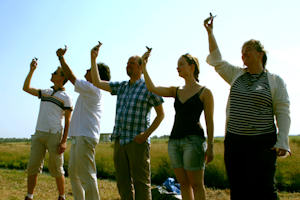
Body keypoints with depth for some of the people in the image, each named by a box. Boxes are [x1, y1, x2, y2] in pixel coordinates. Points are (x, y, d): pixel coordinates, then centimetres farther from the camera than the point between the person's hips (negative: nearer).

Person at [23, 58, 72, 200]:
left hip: (54, 135, -5)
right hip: (39, 134, 5)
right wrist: (32, 70, 11)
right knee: (32, 167, 0)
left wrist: (64, 141, -13)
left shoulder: (65, 97, 0)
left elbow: (68, 121, -4)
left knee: (56, 169, 0)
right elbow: (26, 88, 20)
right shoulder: (45, 92, 18)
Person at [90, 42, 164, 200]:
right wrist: (93, 58, 10)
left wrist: (146, 134, -12)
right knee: (123, 183, 11)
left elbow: (160, 114, -1)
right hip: (119, 140, 6)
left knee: (141, 183, -2)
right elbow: (98, 83, 15)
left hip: (137, 142, -6)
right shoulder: (121, 87, 16)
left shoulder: (148, 88, -2)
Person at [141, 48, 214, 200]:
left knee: (196, 185, -3)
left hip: (193, 140, -6)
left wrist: (210, 147, -9)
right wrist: (144, 66, -5)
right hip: (174, 141, 6)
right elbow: (153, 89, 1)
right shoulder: (176, 91, 14)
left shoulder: (204, 92, -1)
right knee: (183, 184, 9)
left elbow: (209, 121, -4)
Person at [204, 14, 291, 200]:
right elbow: (217, 60, 17)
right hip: (235, 142, 4)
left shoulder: (275, 81, 1)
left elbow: (283, 113, -3)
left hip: (262, 143, -4)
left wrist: (282, 141, -14)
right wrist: (210, 32, 12)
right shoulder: (237, 75, 13)